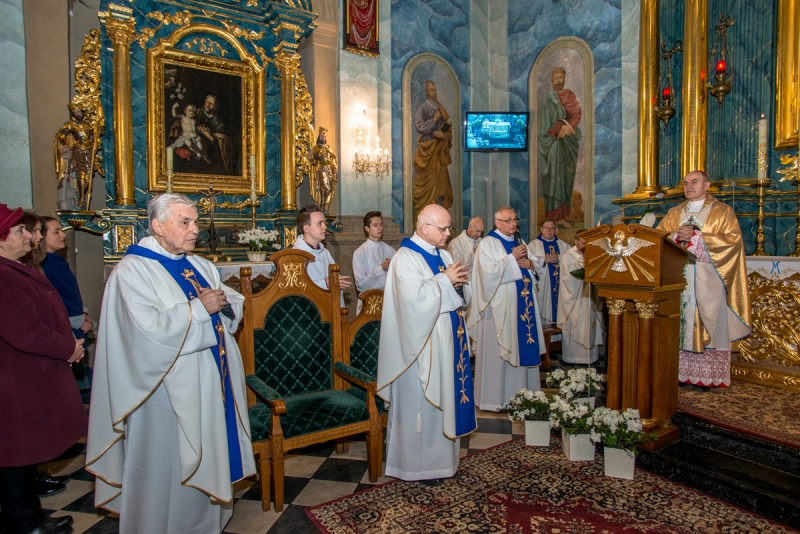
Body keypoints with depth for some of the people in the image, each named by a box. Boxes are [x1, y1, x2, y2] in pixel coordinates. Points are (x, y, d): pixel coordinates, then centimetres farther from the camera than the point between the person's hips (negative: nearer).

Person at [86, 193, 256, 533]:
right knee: (167, 469, 7)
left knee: (207, 461, 17)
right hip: (168, 389, -7)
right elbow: (150, 330, -24)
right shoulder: (132, 270, -12)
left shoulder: (200, 266, 10)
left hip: (211, 382, 7)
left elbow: (236, 304, 11)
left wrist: (224, 301, -10)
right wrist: (199, 308, -19)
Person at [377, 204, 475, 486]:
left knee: (445, 398, 17)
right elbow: (415, 299, -26)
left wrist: (460, 281, -3)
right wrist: (445, 280, -18)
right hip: (423, 344, -9)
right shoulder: (406, 258, -15)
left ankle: (438, 456, 34)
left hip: (447, 340, 9)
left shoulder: (443, 255, 11)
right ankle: (417, 464, 21)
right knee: (421, 404, 4)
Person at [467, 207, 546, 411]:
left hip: (522, 306, 7)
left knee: (521, 349, 10)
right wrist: (512, 258, -16)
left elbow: (530, 274, 18)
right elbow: (489, 272, -21)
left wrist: (530, 265, -4)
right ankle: (495, 398, 10)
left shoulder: (519, 243, 15)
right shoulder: (487, 244, -7)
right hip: (499, 308, -7)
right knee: (498, 353, -1)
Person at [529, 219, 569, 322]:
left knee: (560, 302, 1)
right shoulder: (533, 245, 3)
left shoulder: (563, 245, 14)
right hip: (542, 285, -3)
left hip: (560, 284, 3)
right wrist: (544, 260, -17)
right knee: (543, 306, -6)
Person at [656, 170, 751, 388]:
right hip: (679, 278, 3)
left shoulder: (722, 211, 7)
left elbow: (733, 239, -6)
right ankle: (682, 372, 4)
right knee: (680, 325, 0)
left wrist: (697, 236, -12)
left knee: (710, 324, -4)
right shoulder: (673, 213, 17)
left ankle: (711, 377, 1)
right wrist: (677, 236, -10)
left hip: (709, 279, -3)